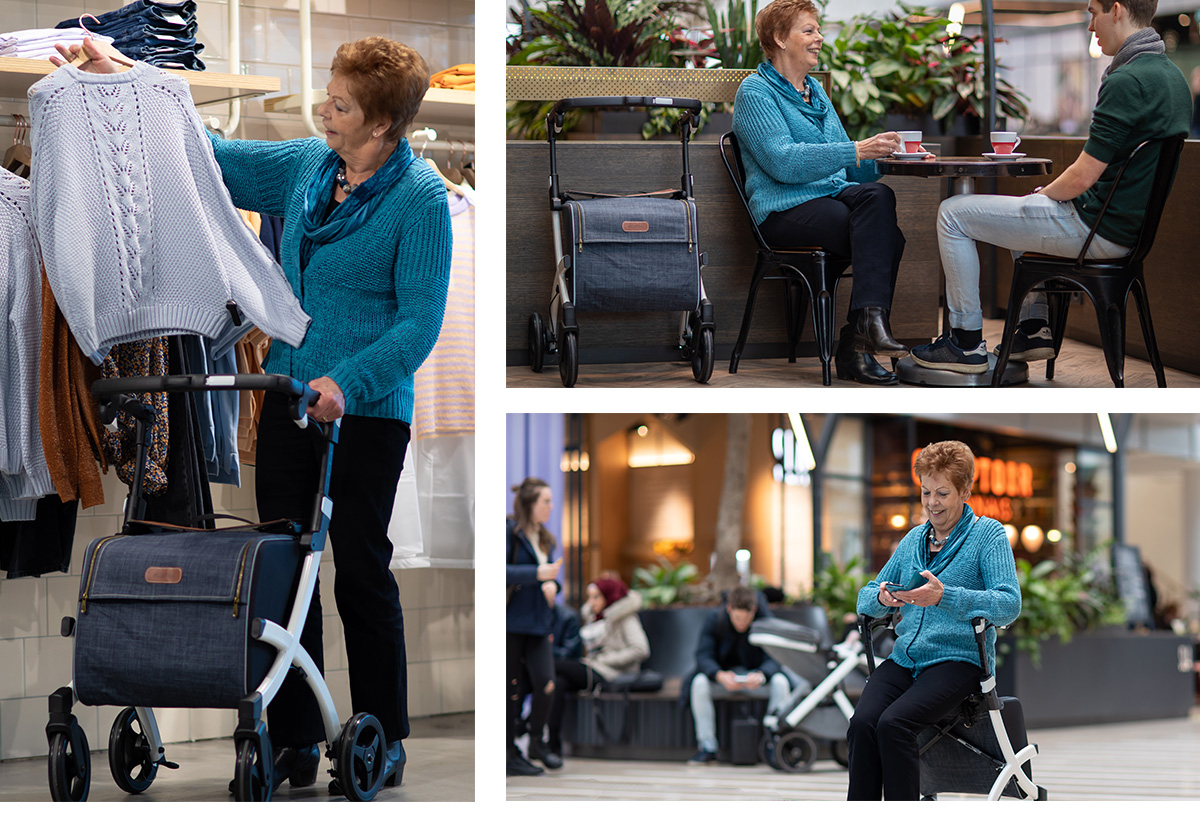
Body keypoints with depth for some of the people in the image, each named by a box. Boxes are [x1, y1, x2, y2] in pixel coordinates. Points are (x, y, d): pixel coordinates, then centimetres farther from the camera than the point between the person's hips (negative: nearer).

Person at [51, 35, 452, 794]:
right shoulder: (307, 168, 7)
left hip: (365, 410, -6)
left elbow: (420, 323, -15)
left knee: (361, 569, 0)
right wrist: (119, 78, 14)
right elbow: (210, 156, 17)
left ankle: (384, 742, 11)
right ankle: (295, 738, 12)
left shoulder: (420, 198, -12)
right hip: (289, 393, 7)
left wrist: (346, 383, -27)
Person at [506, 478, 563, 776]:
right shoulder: (508, 531, -9)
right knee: (510, 688, -1)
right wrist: (538, 574, -23)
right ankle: (510, 754, 7)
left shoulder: (544, 538, 17)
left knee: (545, 681, -7)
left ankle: (536, 742, 12)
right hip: (511, 623, -7)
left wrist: (552, 583, 3)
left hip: (537, 623, 7)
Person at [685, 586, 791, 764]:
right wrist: (720, 676, -44)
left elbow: (773, 660, -22)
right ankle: (707, 747, -23)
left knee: (780, 682, -31)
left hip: (755, 676, 0)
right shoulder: (714, 620, -14)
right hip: (724, 676, 0)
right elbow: (703, 656, -22)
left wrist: (761, 675, -47)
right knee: (699, 682, -32)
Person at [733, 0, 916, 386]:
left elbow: (848, 167, 23)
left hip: (834, 195, 7)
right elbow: (783, 162, -16)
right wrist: (856, 152, -24)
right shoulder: (755, 91, 0)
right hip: (786, 209, -6)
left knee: (877, 195, -30)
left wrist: (879, 155, 1)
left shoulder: (815, 91, 25)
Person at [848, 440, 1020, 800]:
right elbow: (866, 597, 22)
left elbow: (1009, 604, -11)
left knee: (893, 724, -32)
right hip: (905, 658, 5)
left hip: (959, 659, -5)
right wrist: (882, 598, -4)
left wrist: (945, 597, -25)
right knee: (862, 723, -26)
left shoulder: (988, 534, 3)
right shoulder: (914, 538, 20)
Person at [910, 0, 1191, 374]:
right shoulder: (1171, 74, 7)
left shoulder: (1126, 82, -24)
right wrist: (1045, 194, 14)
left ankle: (967, 343, 7)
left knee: (954, 214, 1)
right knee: (1022, 208, 37)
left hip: (1095, 230, -10)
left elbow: (1082, 178, -23)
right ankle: (1034, 328, 31)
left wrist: (1044, 195, -1)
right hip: (1128, 224, 10)